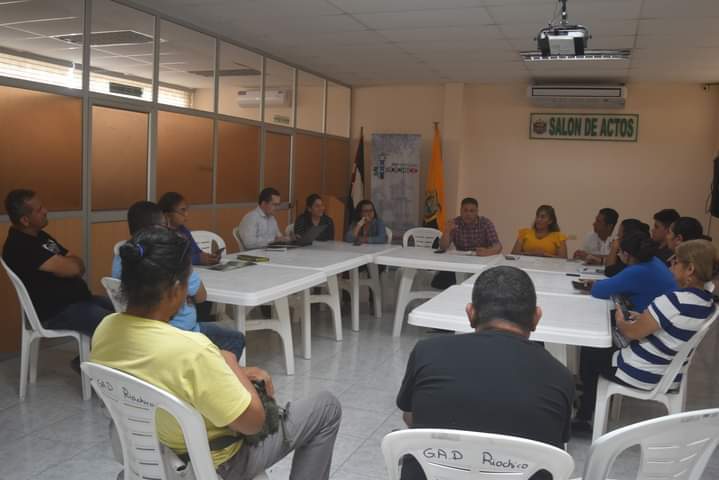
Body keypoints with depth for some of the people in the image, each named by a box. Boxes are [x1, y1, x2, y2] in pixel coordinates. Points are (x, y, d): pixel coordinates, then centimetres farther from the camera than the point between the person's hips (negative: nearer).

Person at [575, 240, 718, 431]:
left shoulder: (674, 300, -30)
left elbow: (632, 333, -20)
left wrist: (620, 321, -1)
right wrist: (644, 318, 4)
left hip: (641, 374, -8)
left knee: (589, 354, 16)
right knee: (606, 349, 26)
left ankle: (584, 417, 31)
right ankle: (584, 415, 33)